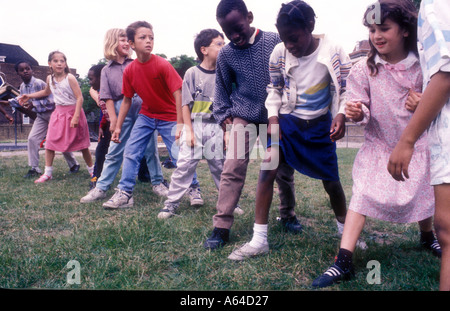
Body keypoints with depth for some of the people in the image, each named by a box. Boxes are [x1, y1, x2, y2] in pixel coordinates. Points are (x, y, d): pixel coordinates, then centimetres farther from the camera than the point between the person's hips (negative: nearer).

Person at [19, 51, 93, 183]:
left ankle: (92, 170, 18)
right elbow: (46, 92, 27)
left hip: (73, 112, -5)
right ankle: (48, 173, 10)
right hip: (58, 112, 5)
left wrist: (76, 117, -24)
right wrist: (29, 96, 21)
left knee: (82, 144, 3)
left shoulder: (70, 78, -14)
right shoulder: (50, 78, 4)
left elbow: (79, 98, -18)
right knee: (49, 143, -1)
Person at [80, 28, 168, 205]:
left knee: (151, 147, 5)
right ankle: (101, 188, 10)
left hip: (142, 105, 0)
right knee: (114, 151, 3)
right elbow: (107, 97, 5)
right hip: (122, 110, 0)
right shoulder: (107, 70, 11)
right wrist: (113, 119, -4)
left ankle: (158, 183, 18)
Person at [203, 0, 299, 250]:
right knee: (232, 169, -10)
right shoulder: (226, 54, -3)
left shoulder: (275, 41, -7)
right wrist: (224, 116, 2)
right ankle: (221, 227, -3)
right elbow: (222, 89, 10)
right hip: (243, 118, 0)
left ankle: (288, 215, 33)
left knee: (285, 168, 10)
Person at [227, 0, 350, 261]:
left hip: (320, 124, 0)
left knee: (331, 180, 9)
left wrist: (341, 115, -22)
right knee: (267, 170, -14)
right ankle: (259, 240, -4)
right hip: (287, 121, 1)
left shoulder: (333, 52, -14)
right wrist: (273, 116, -8)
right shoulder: (279, 53, -10)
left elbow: (346, 88, -5)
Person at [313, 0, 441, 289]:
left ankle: (428, 237, 50)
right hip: (379, 145, -1)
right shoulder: (364, 69, -12)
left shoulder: (422, 65, -10)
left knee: (422, 194, 17)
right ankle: (343, 262, -14)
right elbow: (361, 109, -12)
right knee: (362, 195, -14)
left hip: (416, 144, 2)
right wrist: (356, 112, -35)